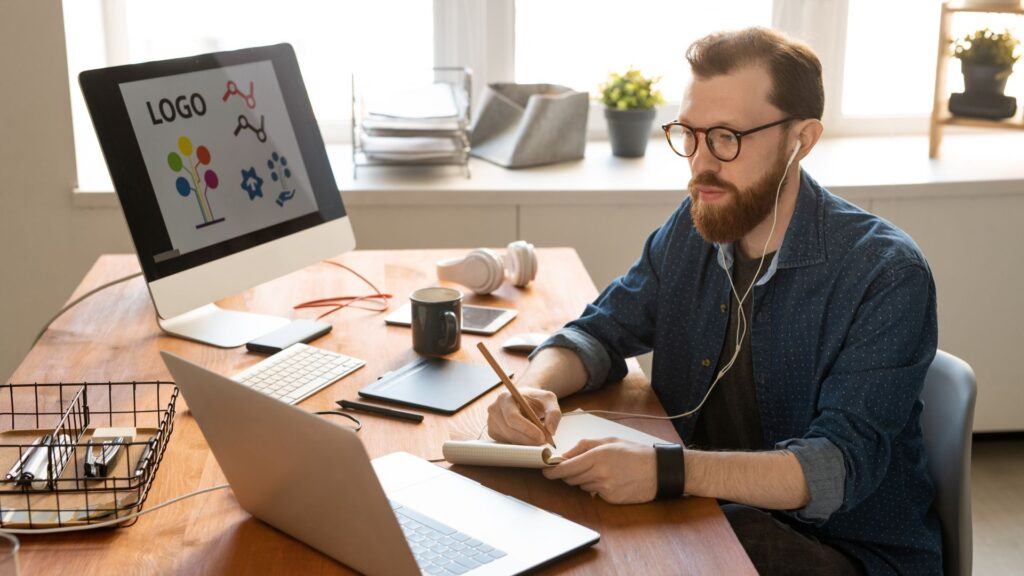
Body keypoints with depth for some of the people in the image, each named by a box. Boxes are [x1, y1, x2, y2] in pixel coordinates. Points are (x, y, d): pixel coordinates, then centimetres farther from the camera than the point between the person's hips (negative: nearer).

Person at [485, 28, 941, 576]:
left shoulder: (885, 274, -19)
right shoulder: (693, 229, 1)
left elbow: (841, 468, -26)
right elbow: (602, 329, 7)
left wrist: (669, 471, -40)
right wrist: (534, 386, -17)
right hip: (714, 511, 5)